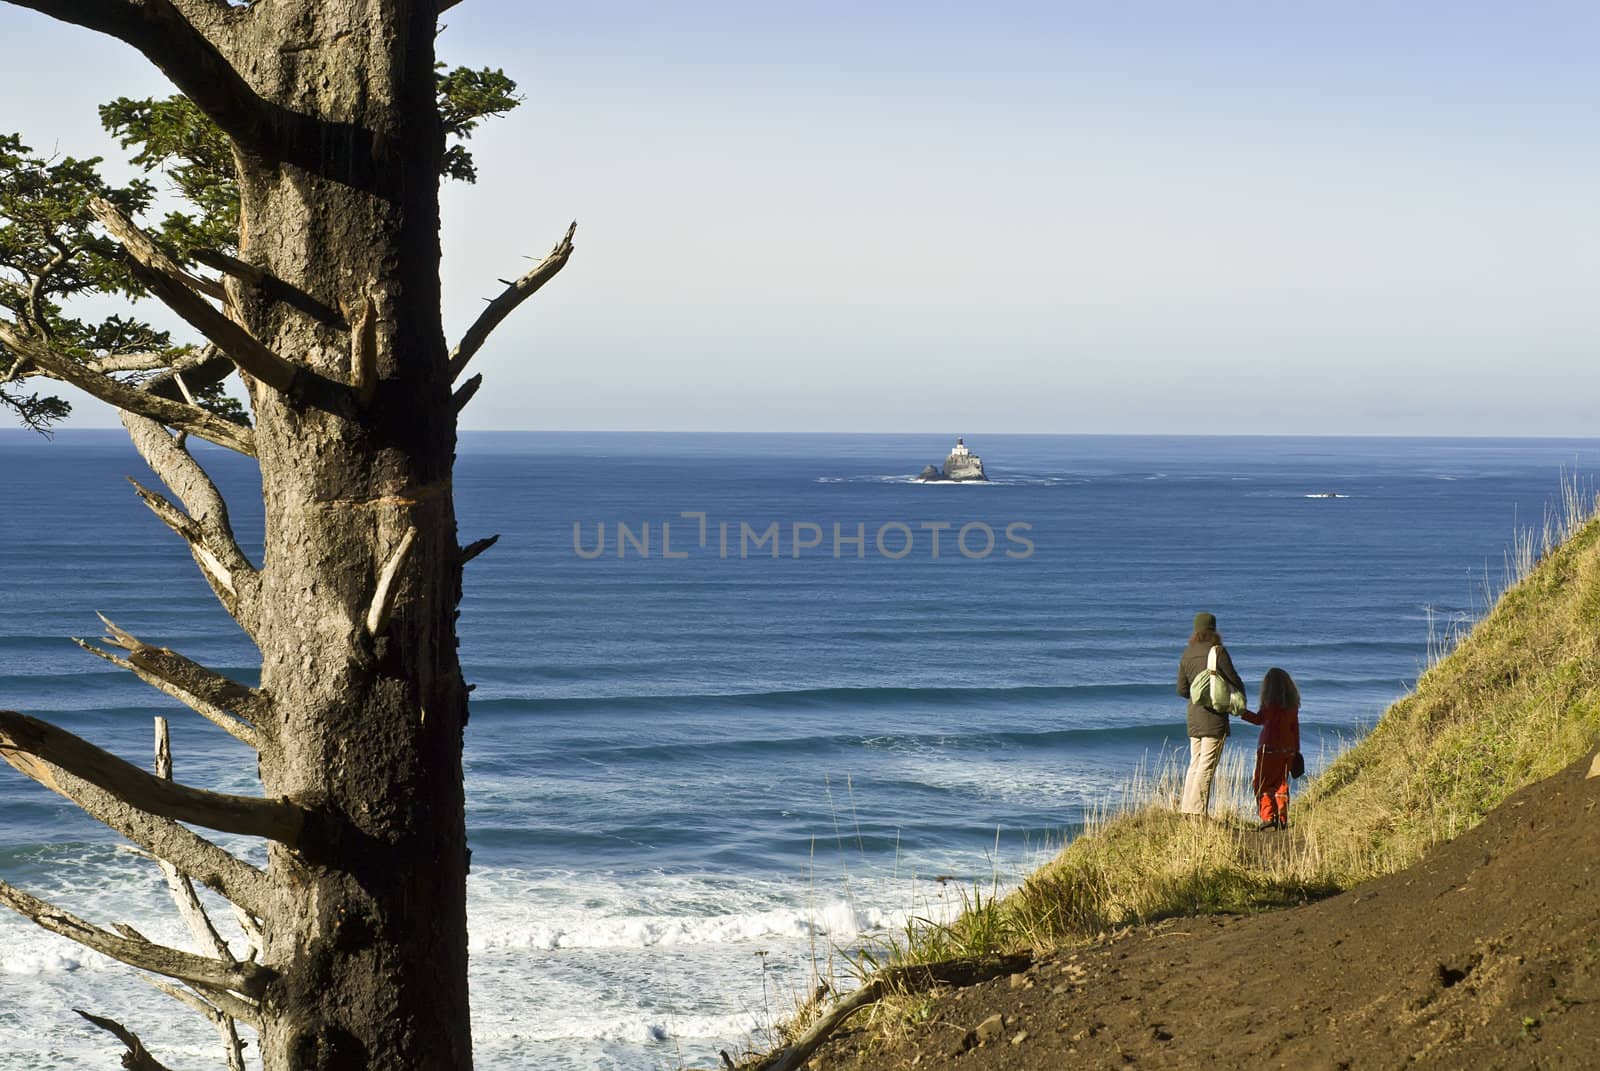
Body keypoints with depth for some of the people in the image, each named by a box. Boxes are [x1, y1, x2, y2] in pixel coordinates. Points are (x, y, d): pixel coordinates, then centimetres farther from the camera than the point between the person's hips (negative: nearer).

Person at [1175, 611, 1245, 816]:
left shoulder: (1187, 654, 8)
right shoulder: (1217, 651, -9)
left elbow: (1182, 689, 9)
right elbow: (1234, 680, -6)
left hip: (1194, 716, 6)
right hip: (1215, 716, -6)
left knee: (1194, 764, 13)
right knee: (1207, 766, -4)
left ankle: (1186, 809, 10)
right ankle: (1197, 810, -7)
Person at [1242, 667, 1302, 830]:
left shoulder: (1271, 703, -12)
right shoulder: (1292, 705, 6)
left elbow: (1258, 719, 0)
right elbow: (1295, 728, 11)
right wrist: (1296, 750, 18)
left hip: (1269, 748, -6)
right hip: (1287, 750, 6)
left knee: (1262, 783, 2)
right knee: (1281, 784, 12)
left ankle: (1268, 817, -8)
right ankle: (1282, 820, 9)